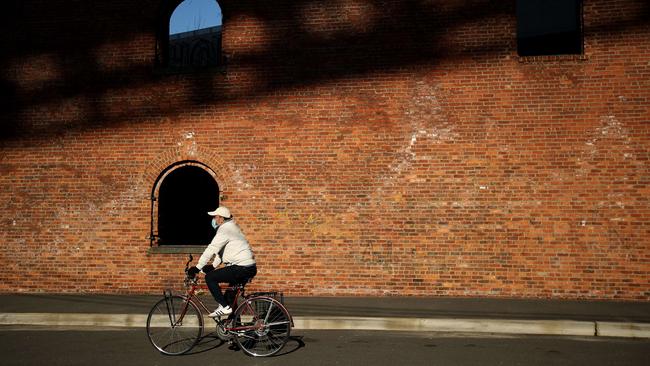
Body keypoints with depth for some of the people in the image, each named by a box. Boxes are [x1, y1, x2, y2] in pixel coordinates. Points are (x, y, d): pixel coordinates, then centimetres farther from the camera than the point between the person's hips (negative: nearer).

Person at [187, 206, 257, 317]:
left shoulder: (225, 230, -11)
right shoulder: (230, 228, 23)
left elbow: (211, 250, -15)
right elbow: (220, 250, 25)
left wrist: (197, 268, -11)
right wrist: (213, 265, 16)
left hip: (242, 268, -11)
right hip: (249, 268, 11)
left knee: (210, 277, -9)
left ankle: (224, 307, -8)